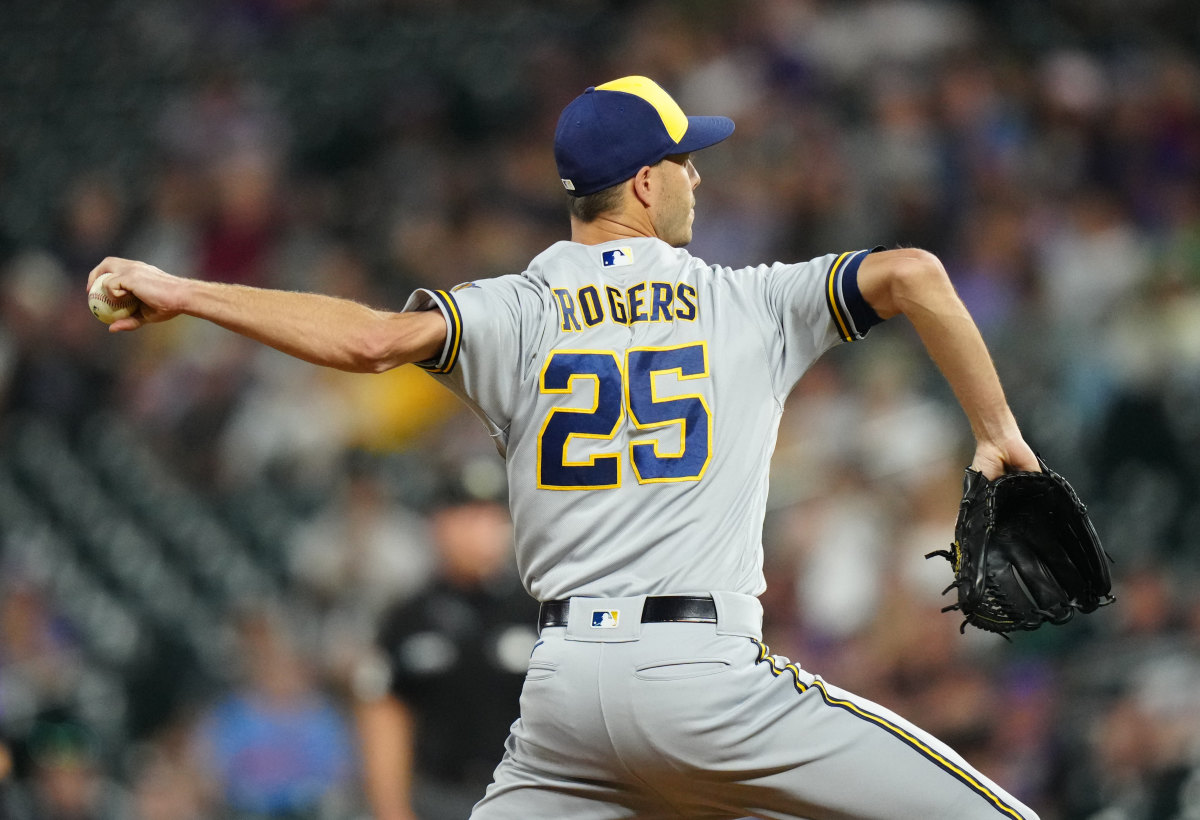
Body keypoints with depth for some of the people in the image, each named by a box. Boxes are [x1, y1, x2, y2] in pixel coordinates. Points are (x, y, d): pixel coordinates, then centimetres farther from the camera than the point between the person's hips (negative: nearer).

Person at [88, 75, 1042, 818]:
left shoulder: (517, 315, 7)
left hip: (565, 688, 3)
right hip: (706, 680, -3)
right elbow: (914, 274, -4)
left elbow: (375, 338, -11)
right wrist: (997, 432, 5)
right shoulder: (748, 304, 7)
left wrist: (182, 292, -4)